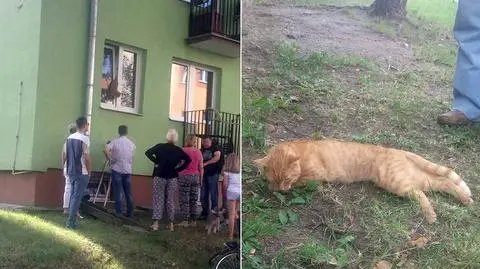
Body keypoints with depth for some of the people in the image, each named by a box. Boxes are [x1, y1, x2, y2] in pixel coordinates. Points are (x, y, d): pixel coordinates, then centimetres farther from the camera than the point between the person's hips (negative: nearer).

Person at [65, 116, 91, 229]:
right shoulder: (84, 138, -14)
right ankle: (71, 221, -2)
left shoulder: (69, 138, 8)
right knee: (77, 196, -3)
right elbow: (86, 157, -15)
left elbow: (66, 154, 12)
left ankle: (71, 219, 20)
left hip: (71, 171, 7)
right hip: (82, 173, -7)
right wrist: (89, 172, -5)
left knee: (73, 195, 15)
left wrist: (68, 168, 19)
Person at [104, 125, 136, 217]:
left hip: (117, 169, -3)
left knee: (118, 192, 1)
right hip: (128, 170, 3)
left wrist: (110, 159, -9)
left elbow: (105, 150, -21)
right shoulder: (131, 144, 6)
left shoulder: (115, 142, -5)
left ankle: (118, 213, 2)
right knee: (128, 193, 9)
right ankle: (130, 213, 13)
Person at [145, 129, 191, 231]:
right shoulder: (178, 150, -1)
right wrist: (178, 169, -4)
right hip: (172, 177, 2)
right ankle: (171, 224, 12)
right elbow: (188, 160, -7)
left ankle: (155, 223, 1)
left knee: (158, 199, 4)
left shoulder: (160, 146, -5)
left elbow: (148, 152, -15)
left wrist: (156, 162, -7)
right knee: (171, 200, 9)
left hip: (159, 176, -1)